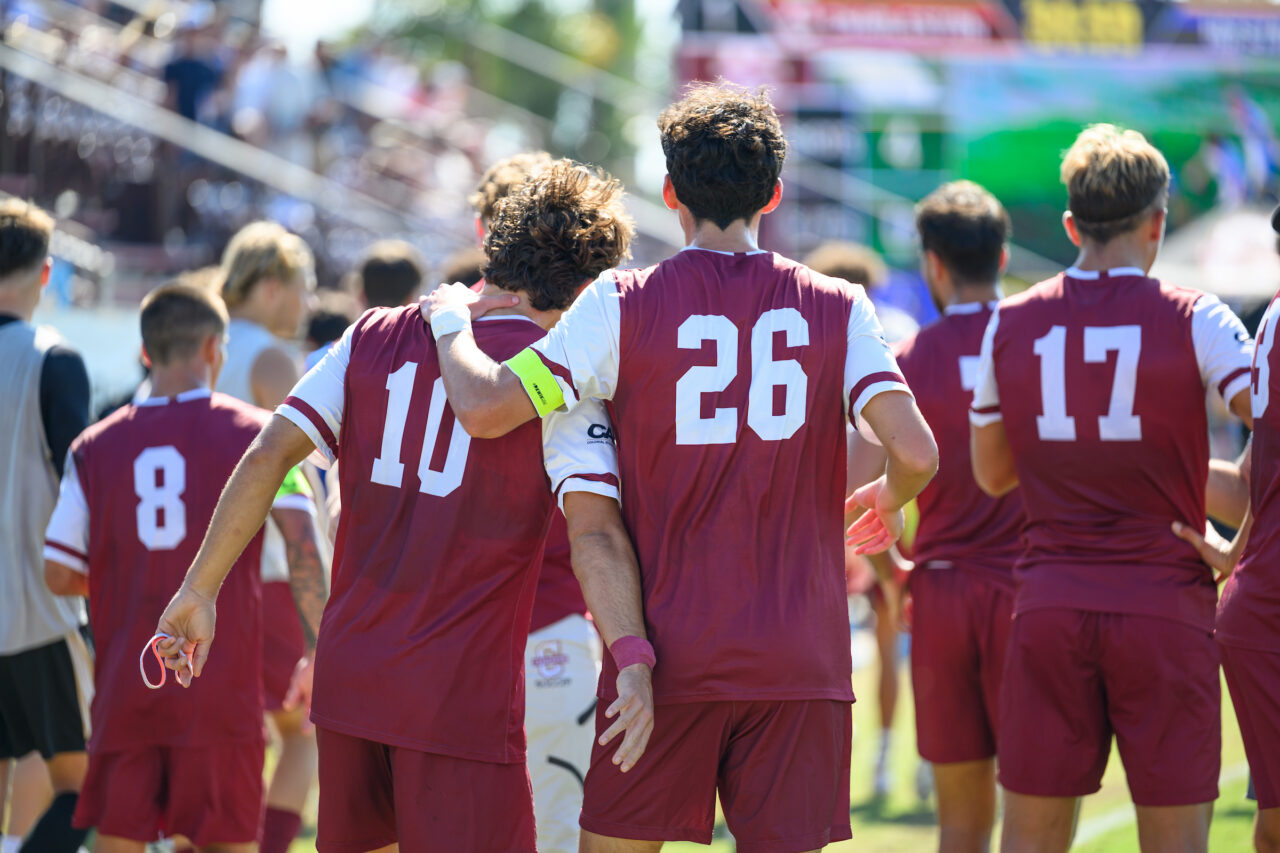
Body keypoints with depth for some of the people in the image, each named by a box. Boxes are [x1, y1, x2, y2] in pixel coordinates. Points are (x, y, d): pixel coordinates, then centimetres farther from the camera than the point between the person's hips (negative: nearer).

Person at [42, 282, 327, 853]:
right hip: (220, 683, -2)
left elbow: (59, 576, 5)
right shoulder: (254, 435, 0)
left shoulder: (95, 447, 6)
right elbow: (304, 556, -7)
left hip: (125, 683, 2)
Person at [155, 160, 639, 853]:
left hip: (349, 676, 5)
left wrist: (200, 589, 7)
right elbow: (594, 535, -18)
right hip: (464, 693, -5)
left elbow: (266, 458, 2)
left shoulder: (373, 337, 9)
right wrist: (633, 659, -26)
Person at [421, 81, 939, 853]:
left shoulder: (625, 305, -2)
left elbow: (485, 410, -7)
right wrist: (888, 501, 15)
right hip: (801, 659, 1)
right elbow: (916, 452, -8)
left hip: (668, 652, -1)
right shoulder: (836, 307, 3)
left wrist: (450, 321, 13)